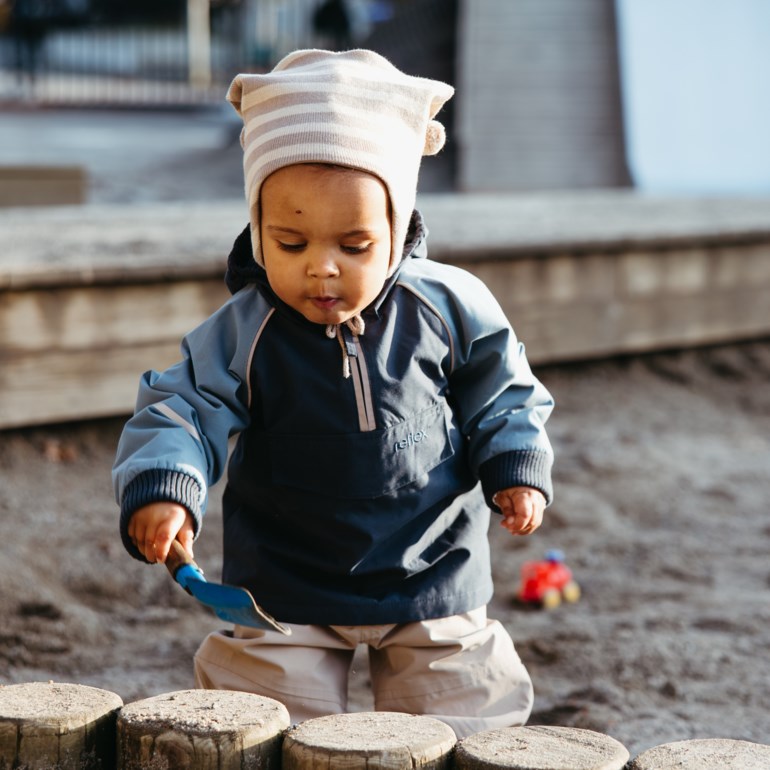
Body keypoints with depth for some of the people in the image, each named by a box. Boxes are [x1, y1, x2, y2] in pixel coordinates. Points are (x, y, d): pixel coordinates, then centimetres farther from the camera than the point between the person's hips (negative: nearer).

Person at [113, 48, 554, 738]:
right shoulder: (245, 332, -13)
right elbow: (185, 408, -15)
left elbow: (502, 396, 4)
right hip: (287, 594, -1)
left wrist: (516, 468, -10)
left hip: (434, 574, 1)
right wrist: (163, 488, -33)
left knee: (454, 725, 10)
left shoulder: (449, 308, -9)